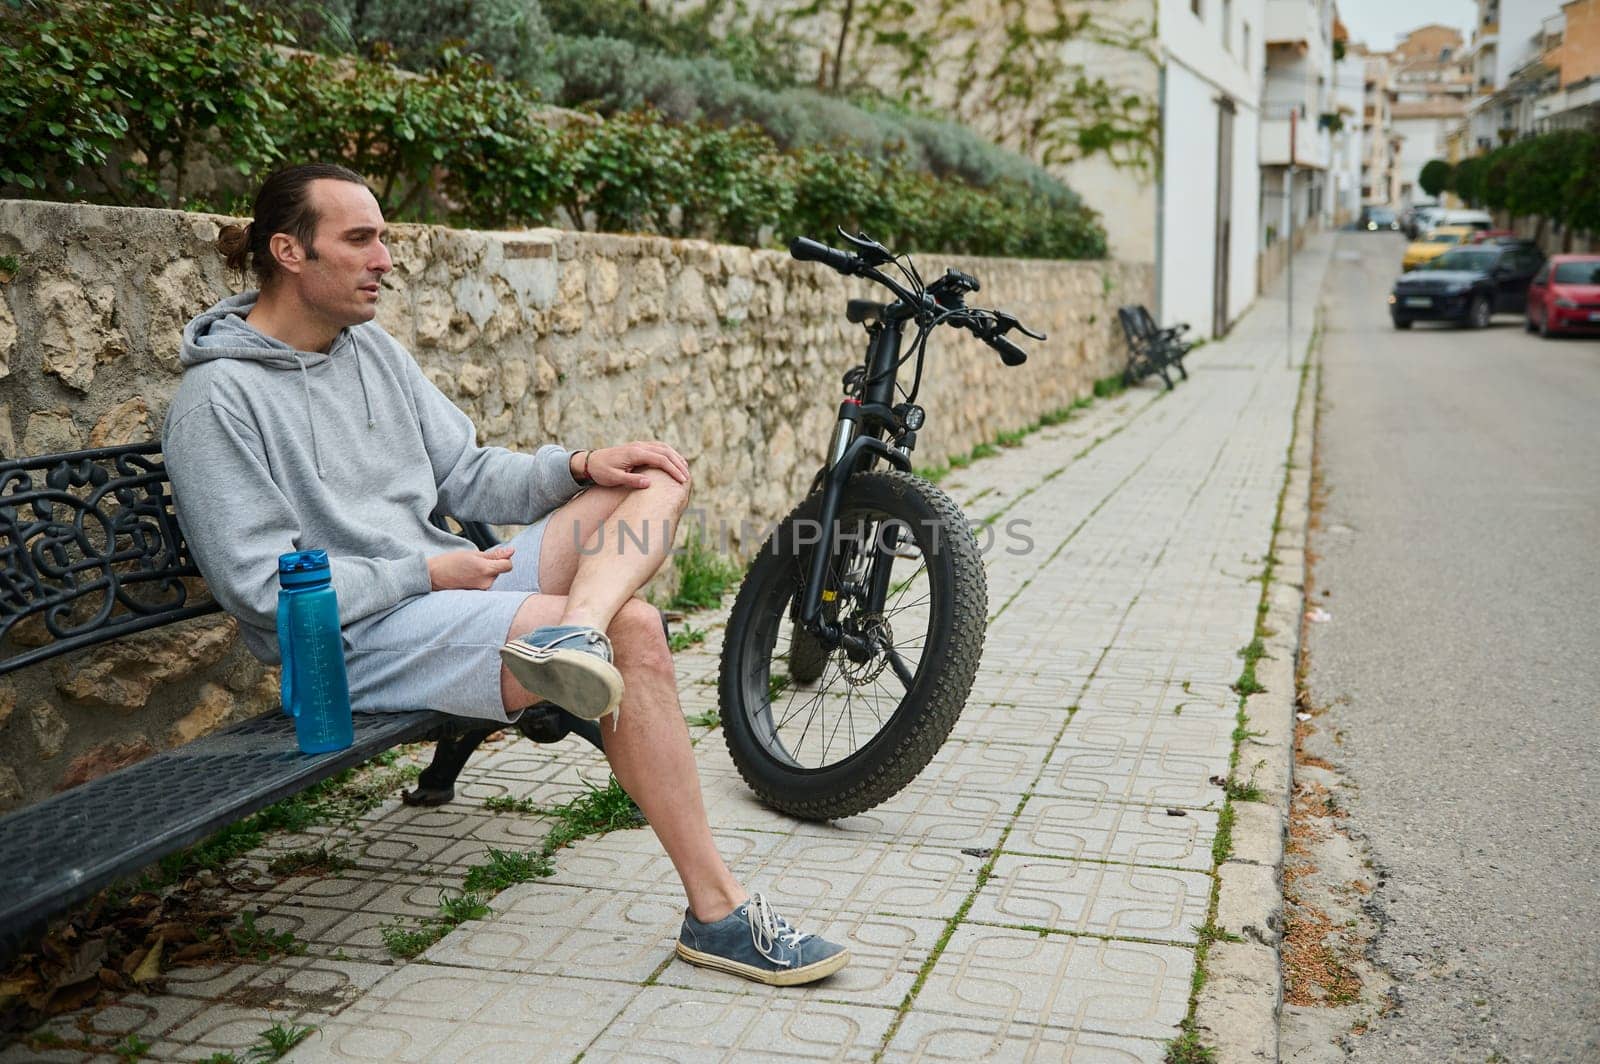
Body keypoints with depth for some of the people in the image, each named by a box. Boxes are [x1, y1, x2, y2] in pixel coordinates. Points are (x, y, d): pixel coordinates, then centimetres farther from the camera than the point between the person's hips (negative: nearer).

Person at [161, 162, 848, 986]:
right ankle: (717, 912, -18)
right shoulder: (220, 399, -10)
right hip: (358, 642, -9)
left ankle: (572, 635, -33)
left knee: (657, 480, 0)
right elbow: (261, 584, -15)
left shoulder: (372, 347, 14)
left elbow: (467, 476, 14)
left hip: (447, 585, 9)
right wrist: (430, 571, -14)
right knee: (633, 632, -25)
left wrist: (582, 466, -3)